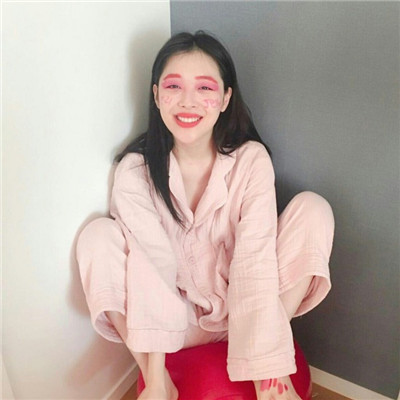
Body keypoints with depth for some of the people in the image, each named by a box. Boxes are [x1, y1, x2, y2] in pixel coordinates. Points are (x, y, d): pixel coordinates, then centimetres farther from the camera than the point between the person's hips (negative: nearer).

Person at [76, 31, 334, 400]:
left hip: (242, 310, 0)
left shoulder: (250, 159, -14)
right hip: (177, 318, 1)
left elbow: (254, 259, -23)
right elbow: (152, 263, -21)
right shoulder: (135, 170, -12)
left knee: (313, 209, -18)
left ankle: (269, 363, -17)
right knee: (98, 236, -21)